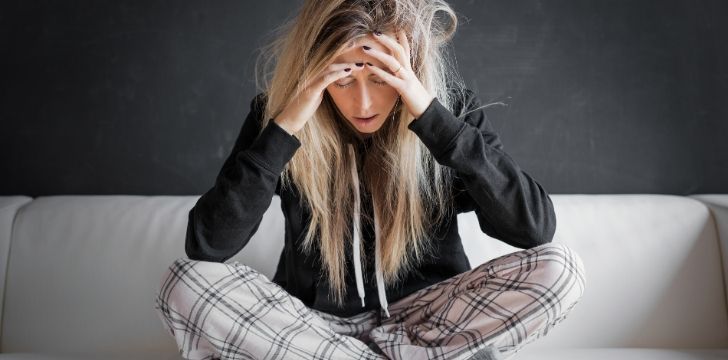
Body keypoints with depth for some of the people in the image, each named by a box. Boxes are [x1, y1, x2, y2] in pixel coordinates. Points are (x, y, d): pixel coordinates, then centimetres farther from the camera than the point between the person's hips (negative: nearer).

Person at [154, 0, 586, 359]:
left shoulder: (450, 104, -11)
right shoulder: (278, 110, -11)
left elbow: (536, 227, -23)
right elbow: (206, 246, -20)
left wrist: (431, 116, -29)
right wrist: (284, 128, -30)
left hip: (427, 318, 0)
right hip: (311, 319, 1)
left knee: (559, 268, -22)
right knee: (185, 284, -23)